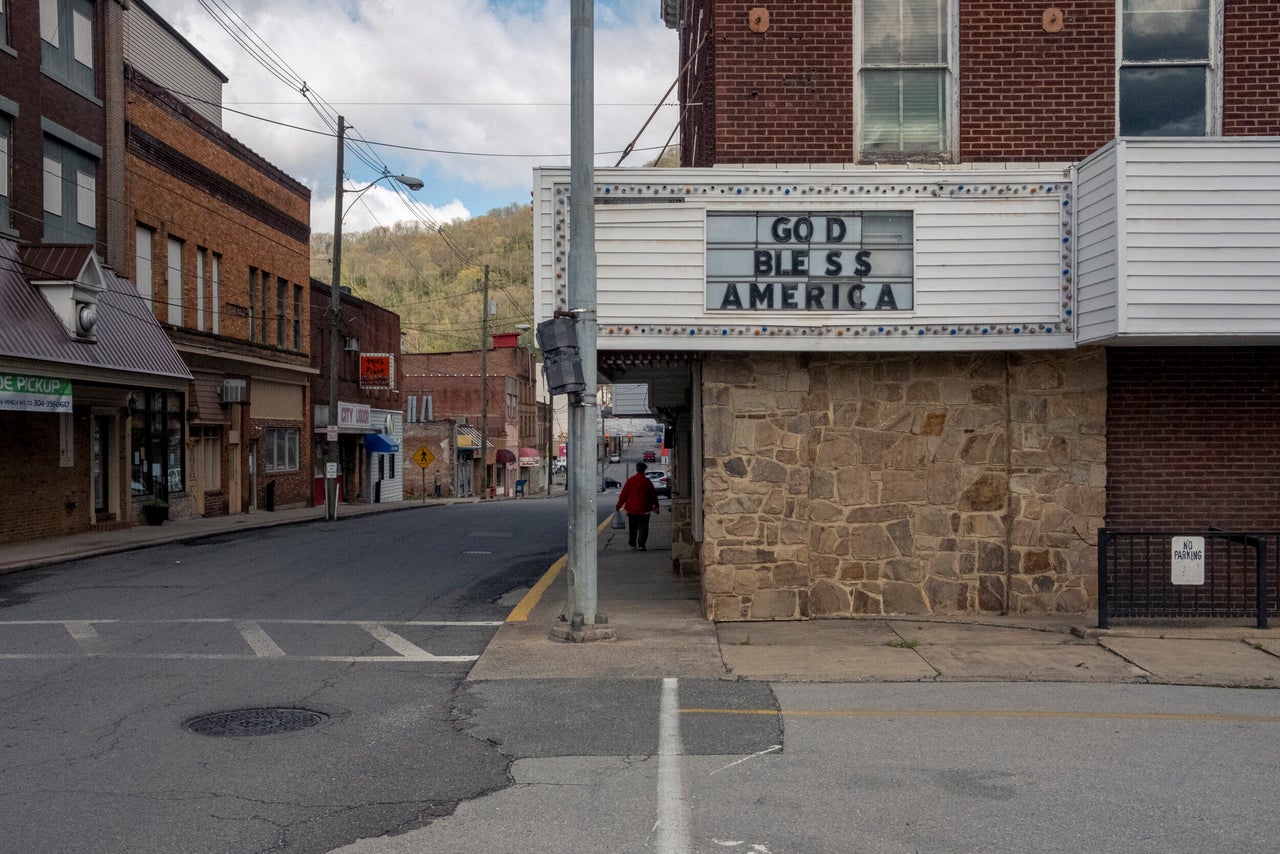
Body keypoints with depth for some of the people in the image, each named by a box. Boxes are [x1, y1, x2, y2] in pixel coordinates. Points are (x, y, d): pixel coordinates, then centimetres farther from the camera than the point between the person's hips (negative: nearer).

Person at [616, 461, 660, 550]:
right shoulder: (647, 481, -5)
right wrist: (655, 505, 15)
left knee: (632, 527, 16)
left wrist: (618, 506, 6)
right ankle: (641, 545, -9)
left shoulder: (630, 480, -3)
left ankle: (632, 544, 25)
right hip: (643, 509, -2)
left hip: (631, 509, 2)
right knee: (643, 528, 1)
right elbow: (653, 495, 2)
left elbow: (623, 494, -1)